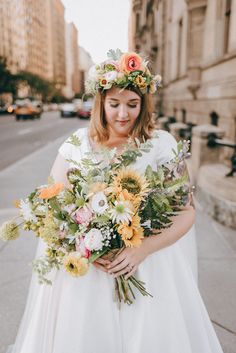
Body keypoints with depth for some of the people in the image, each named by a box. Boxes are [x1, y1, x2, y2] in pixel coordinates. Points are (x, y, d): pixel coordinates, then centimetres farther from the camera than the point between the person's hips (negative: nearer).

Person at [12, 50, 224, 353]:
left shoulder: (162, 145, -6)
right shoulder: (78, 143, -2)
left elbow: (187, 211, -7)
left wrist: (143, 249, -20)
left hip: (148, 268, -1)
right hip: (84, 266, 2)